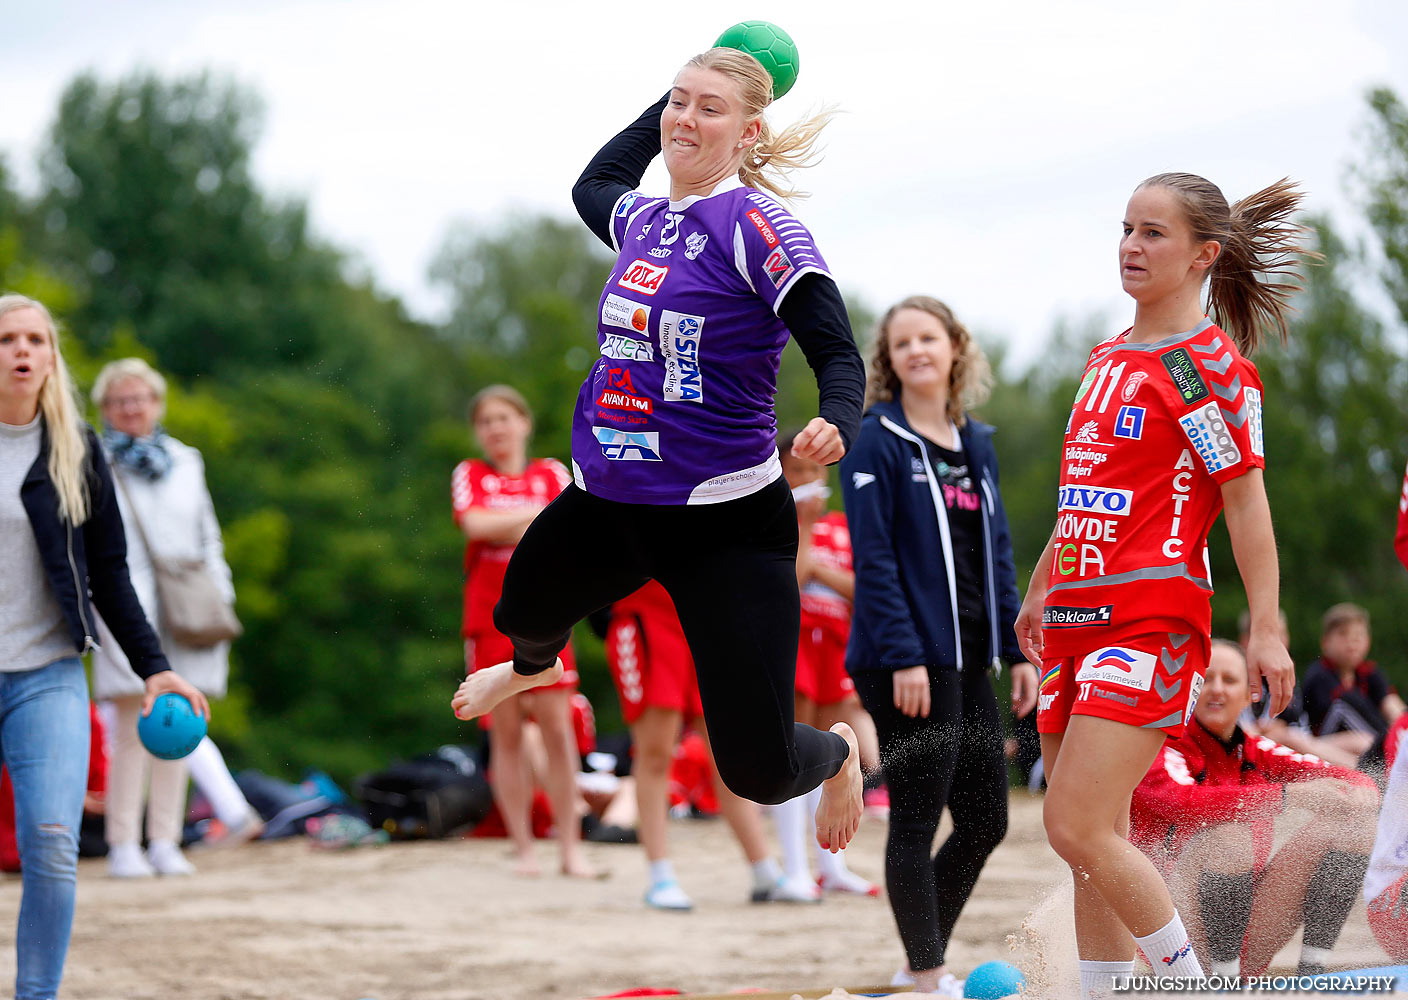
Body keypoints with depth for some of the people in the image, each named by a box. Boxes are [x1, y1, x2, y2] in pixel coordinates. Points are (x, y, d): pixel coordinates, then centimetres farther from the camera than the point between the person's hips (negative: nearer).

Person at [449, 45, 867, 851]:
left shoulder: (755, 223, -15)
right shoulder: (642, 218, 7)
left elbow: (839, 353, -20)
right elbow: (593, 185, 32)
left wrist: (835, 424, -40)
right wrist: (670, 103, 25)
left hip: (727, 522, -7)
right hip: (607, 503, 7)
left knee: (756, 770, -11)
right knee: (522, 611, 30)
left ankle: (837, 756, 26)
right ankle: (534, 668, 69)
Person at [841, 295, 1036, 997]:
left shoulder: (977, 446, 14)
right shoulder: (876, 443, -7)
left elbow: (997, 556, 16)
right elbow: (873, 558, -13)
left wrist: (1018, 649, 9)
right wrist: (904, 659, -20)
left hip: (967, 661, 8)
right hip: (907, 660, -7)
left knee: (985, 822, 10)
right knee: (917, 820, -2)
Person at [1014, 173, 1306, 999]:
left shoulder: (1210, 364, -6)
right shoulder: (1108, 359, 17)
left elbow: (1246, 499, -9)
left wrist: (1266, 629, -14)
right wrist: (1040, 591, 32)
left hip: (1153, 624, -8)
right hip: (1076, 622, 8)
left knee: (1078, 829, -16)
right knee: (1097, 844, 8)